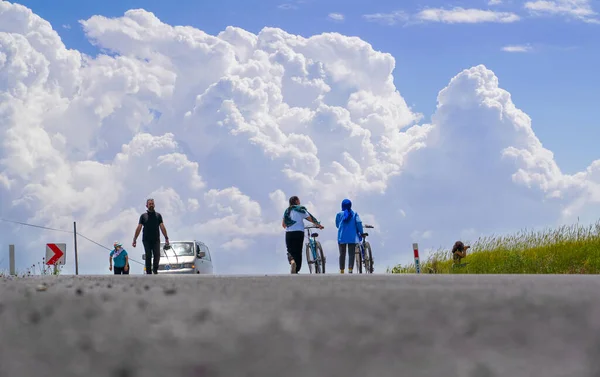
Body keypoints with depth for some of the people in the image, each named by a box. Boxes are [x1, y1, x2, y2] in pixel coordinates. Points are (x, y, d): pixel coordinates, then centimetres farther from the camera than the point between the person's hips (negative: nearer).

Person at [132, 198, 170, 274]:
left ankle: (155, 269, 5)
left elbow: (162, 227, 7)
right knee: (148, 256, -4)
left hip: (156, 240, 0)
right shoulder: (143, 216, 9)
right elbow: (138, 228, 6)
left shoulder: (158, 215, 11)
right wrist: (134, 239, 0)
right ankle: (148, 272, -1)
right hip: (146, 240, 0)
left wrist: (166, 238, -2)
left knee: (157, 255, -11)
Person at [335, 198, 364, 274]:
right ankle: (350, 270, -16)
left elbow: (337, 225, 9)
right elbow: (359, 223, -9)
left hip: (342, 237, 1)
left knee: (342, 254, 9)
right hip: (352, 237, -1)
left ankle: (341, 271, 11)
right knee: (351, 254, -2)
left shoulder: (339, 214, 2)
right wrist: (361, 233, 0)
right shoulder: (354, 214, 1)